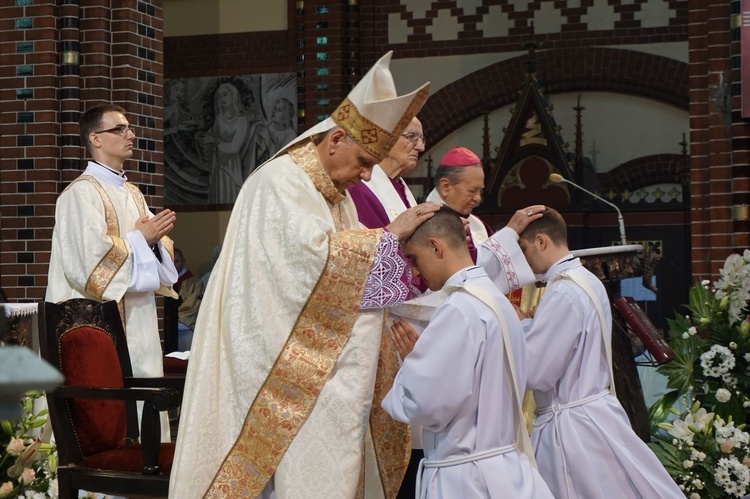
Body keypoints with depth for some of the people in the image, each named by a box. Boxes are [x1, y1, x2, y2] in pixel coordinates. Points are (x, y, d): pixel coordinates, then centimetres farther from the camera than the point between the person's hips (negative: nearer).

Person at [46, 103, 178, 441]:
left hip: (137, 318, 8)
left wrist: (156, 236, -3)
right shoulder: (82, 192, -9)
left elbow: (155, 250, 19)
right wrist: (140, 237, -11)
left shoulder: (132, 194, 18)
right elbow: (90, 255, -20)